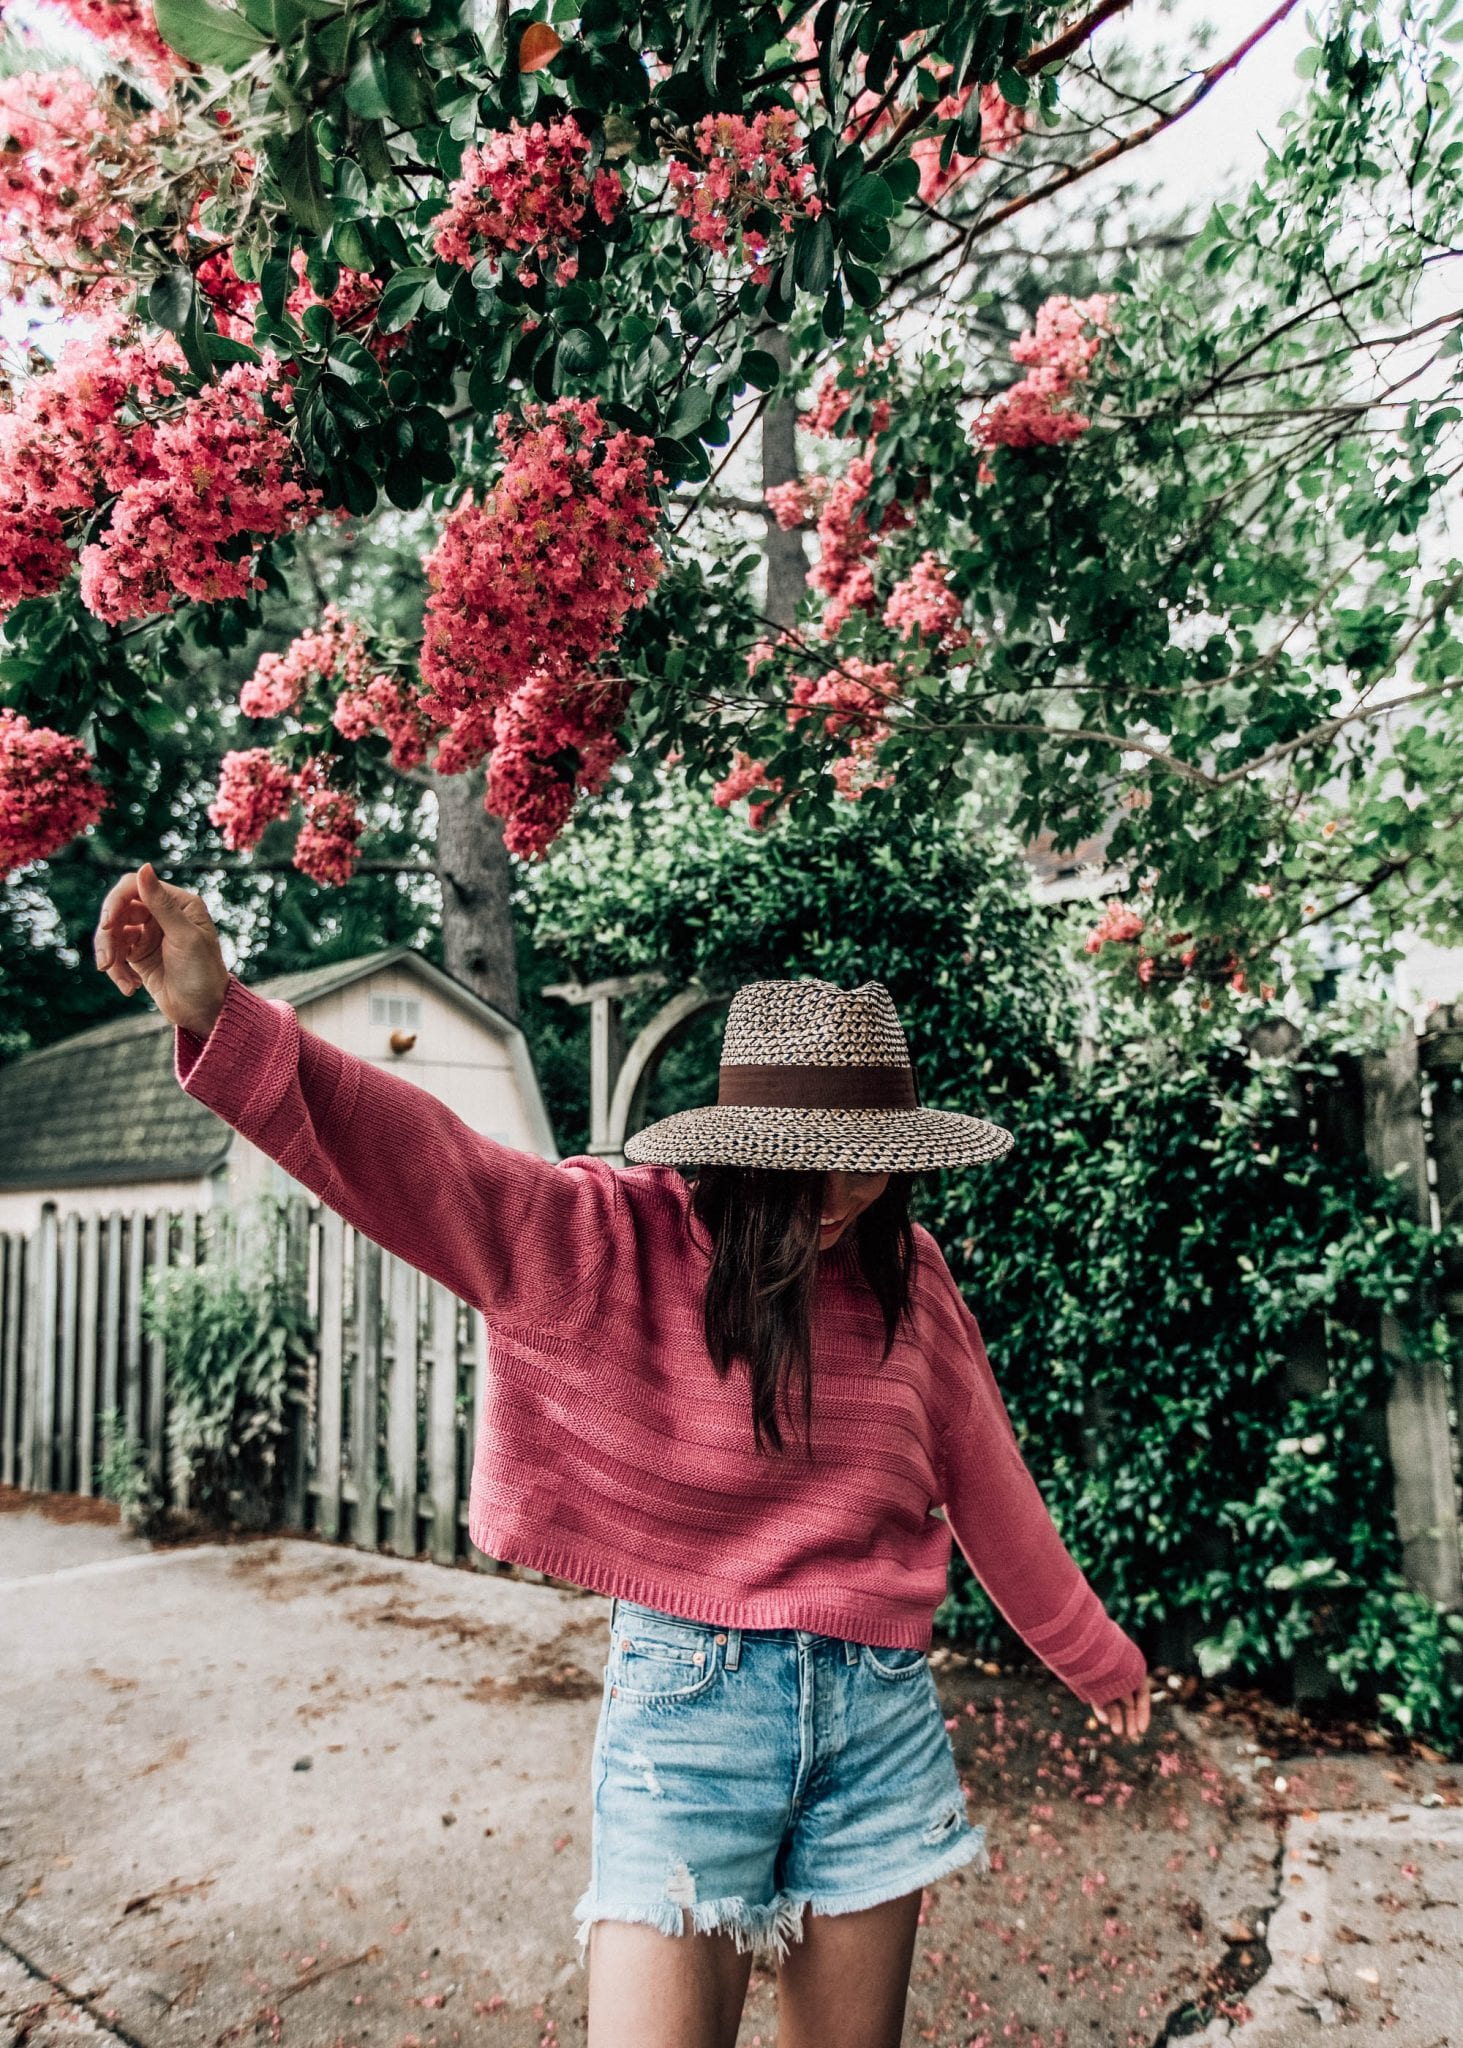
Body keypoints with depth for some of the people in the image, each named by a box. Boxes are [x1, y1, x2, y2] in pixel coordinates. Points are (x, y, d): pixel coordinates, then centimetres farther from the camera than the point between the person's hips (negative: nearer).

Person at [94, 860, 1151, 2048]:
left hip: (882, 1713, 4)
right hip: (686, 1696, -3)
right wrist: (219, 1018, -40)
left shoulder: (906, 1272, -1)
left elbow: (987, 1489, 10)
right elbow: (431, 1168, -27)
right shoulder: (615, 1245, -12)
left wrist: (1096, 1654, 21)